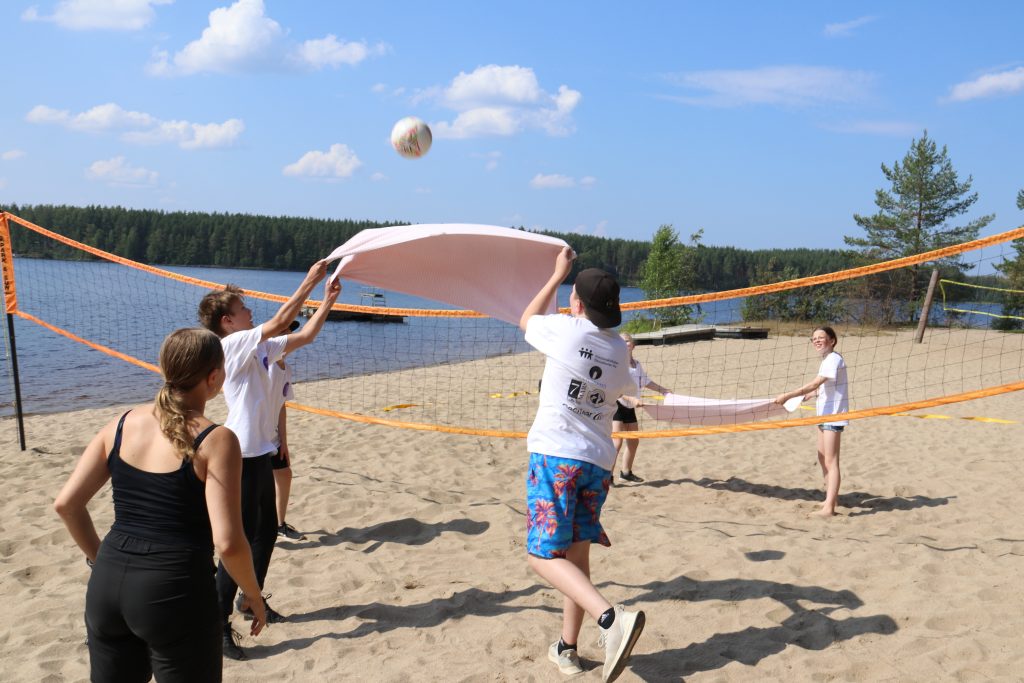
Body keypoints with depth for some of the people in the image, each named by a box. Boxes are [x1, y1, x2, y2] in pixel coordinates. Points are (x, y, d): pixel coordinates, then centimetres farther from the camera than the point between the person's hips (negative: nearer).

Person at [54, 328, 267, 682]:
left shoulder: (122, 424, 4)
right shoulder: (215, 440, -12)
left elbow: (65, 504, 6)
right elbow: (227, 543, -17)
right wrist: (255, 597, -1)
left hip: (108, 585, 6)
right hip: (176, 592, -5)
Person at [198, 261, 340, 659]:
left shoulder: (258, 348, 11)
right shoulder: (232, 344, -14)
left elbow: (303, 336, 14)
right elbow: (280, 323, -23)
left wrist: (328, 300, 7)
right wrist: (309, 282, -17)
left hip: (260, 452, 10)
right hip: (243, 455, -10)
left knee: (267, 531, 19)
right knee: (241, 541, -5)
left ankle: (251, 600, 34)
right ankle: (219, 624, 3)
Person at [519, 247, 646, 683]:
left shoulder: (565, 330, -6)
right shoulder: (620, 350, 9)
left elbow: (527, 320, 16)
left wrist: (557, 275, 25)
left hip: (555, 454, -6)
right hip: (598, 460, 6)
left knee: (544, 554, -5)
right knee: (576, 553, 15)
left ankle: (612, 618, -24)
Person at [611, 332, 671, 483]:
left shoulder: (637, 364, 6)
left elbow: (646, 381, 23)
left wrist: (664, 391, 26)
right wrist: (632, 399, -37)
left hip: (630, 408, 8)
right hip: (616, 406, -8)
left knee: (633, 442, 16)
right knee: (616, 442, -18)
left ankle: (626, 472, 33)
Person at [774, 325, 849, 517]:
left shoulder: (833, 359, -17)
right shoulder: (826, 360, 13)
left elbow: (814, 384, -25)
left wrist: (787, 395, -26)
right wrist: (809, 396, 12)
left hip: (833, 415, -10)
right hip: (824, 414, 10)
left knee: (831, 461, -11)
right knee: (823, 458, 16)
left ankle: (828, 508, -12)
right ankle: (831, 498, 28)